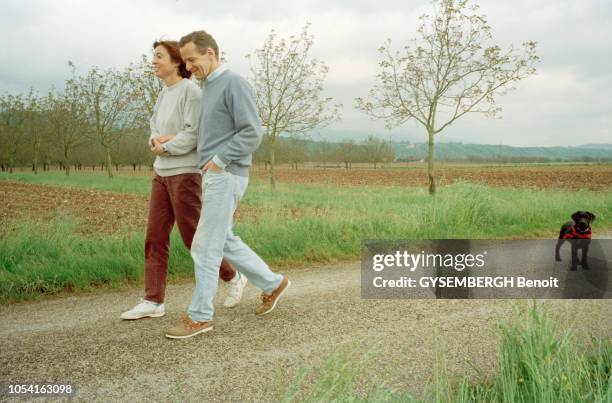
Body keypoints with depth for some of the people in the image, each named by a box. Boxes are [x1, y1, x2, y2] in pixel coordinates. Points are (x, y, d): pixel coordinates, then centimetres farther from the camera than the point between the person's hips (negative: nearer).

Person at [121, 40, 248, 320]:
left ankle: (233, 278, 20)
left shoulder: (190, 90, -11)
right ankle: (153, 301, 7)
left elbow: (194, 134, -18)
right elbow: (155, 131, 15)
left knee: (192, 237, 0)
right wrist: (157, 140, -7)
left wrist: (164, 148, -9)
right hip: (162, 173, 8)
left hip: (185, 173, -8)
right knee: (155, 237, 3)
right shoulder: (163, 95, 14)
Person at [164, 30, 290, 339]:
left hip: (226, 177, -10)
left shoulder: (234, 84, -12)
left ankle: (200, 316, 3)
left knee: (205, 246, -6)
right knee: (224, 242, 14)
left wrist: (218, 161, -17)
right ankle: (272, 283, 26)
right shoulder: (210, 88, 18)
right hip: (213, 177, 10)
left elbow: (252, 133, -19)